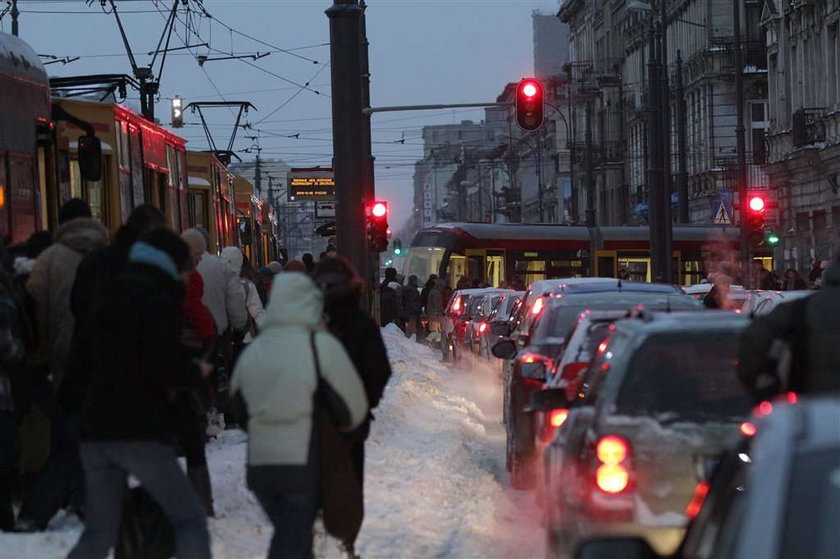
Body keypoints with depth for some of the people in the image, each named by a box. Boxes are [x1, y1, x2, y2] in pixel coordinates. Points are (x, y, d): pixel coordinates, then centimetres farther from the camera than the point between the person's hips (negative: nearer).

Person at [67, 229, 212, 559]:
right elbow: (164, 367, -19)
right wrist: (195, 372, -1)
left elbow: (81, 357, 24)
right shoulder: (161, 300, -9)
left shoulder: (110, 297, 16)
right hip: (142, 432, -7)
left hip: (96, 431, 7)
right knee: (190, 520, 3)